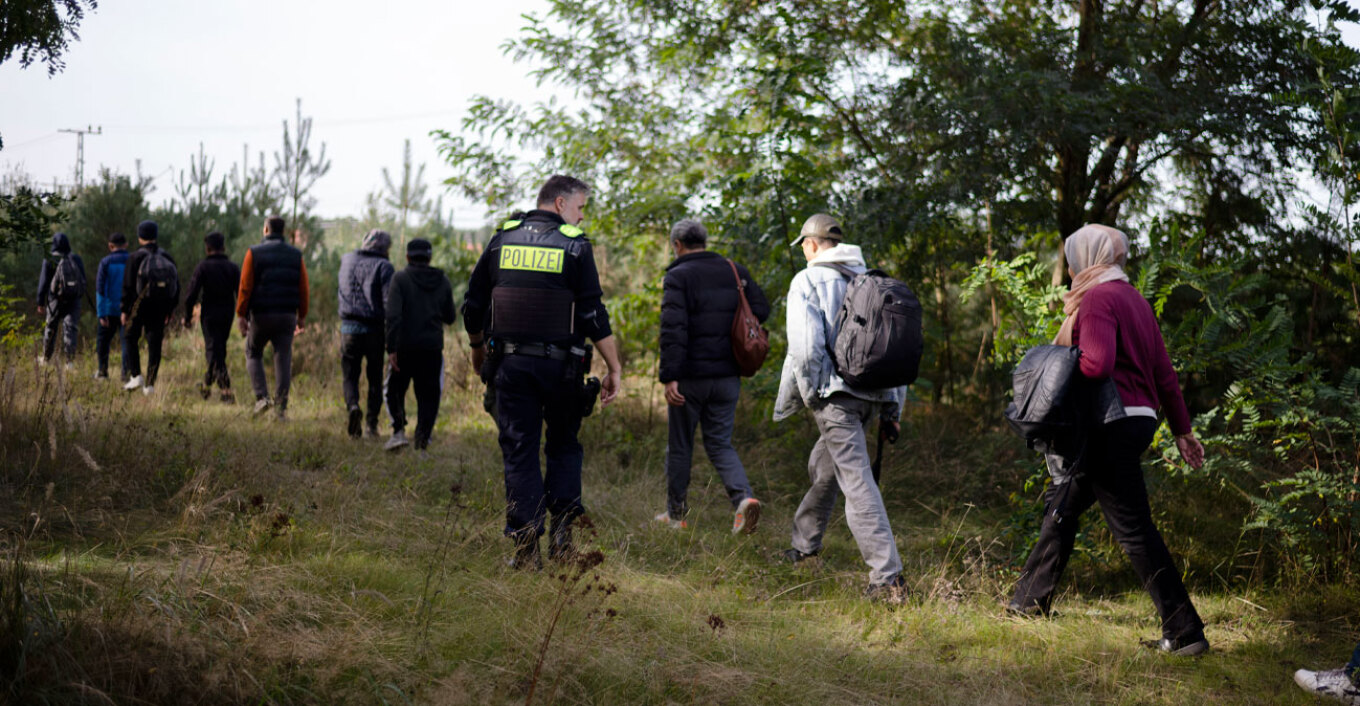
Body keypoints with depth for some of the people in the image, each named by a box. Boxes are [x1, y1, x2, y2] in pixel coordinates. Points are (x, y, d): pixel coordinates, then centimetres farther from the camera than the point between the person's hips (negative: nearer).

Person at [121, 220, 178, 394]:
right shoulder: (167, 258, 7)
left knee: (131, 339, 13)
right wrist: (169, 311, 16)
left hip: (140, 305, -3)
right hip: (160, 309, 3)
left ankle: (136, 376, 0)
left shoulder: (135, 258, -5)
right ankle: (150, 384, 3)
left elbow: (128, 286, -8)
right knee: (154, 344, 5)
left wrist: (124, 310, -1)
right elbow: (176, 287, 10)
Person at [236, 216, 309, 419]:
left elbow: (245, 287, -7)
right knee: (283, 360, 4)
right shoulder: (296, 255, 6)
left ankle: (262, 397, -1)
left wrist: (241, 314, -4)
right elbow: (303, 288, 5)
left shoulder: (254, 253, -2)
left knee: (253, 354, 15)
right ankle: (281, 407, 0)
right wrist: (302, 316, 12)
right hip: (287, 315, 2)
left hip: (261, 314, -2)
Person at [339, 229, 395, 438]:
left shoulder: (347, 260, 10)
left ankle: (353, 406, -21)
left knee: (350, 376, 7)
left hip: (349, 327, 2)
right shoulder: (383, 266, -4)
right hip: (375, 330, -2)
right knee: (375, 379, 10)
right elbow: (389, 301, -13)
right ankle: (372, 424, 6)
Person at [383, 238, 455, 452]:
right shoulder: (443, 282, 7)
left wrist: (391, 349, -15)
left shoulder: (400, 279, -6)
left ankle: (398, 430, -2)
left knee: (394, 389, 15)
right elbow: (449, 318, 14)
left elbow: (393, 315, -16)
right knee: (428, 395, 8)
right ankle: (422, 440, 0)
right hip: (433, 348, 3)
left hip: (404, 346, -2)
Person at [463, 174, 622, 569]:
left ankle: (526, 547, 0)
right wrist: (614, 369, -4)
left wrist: (478, 351, 27)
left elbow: (472, 307, 11)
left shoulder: (501, 241, 7)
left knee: (519, 453, 5)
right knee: (564, 446, 16)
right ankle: (562, 531, 4)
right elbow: (594, 316, -9)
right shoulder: (575, 245, -4)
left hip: (510, 363, 2)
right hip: (559, 366, -2)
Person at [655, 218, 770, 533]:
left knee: (679, 446, 10)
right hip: (728, 377, 4)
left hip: (690, 377, -4)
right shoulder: (735, 271, 7)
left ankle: (675, 514, 20)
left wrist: (669, 376, -21)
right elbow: (761, 310, 7)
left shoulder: (677, 276, -9)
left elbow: (673, 329, -19)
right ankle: (743, 497, -12)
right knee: (720, 443, 12)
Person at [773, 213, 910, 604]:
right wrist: (892, 408, 18)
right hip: (873, 392, 7)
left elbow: (805, 348, -13)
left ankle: (888, 578, -20)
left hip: (835, 394, -7)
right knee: (822, 465, 26)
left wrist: (786, 401, 0)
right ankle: (805, 544, 43)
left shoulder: (808, 281, -4)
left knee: (857, 482, -12)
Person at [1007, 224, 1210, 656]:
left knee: (1134, 529, -8)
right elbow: (1163, 373, 18)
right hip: (1138, 420, 10)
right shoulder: (1133, 299, 17)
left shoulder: (1097, 298, -11)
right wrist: (1183, 430, 21)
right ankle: (1030, 600, 31)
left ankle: (1185, 632, -7)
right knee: (1061, 505, 20)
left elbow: (1097, 364, -25)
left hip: (1111, 426, -10)